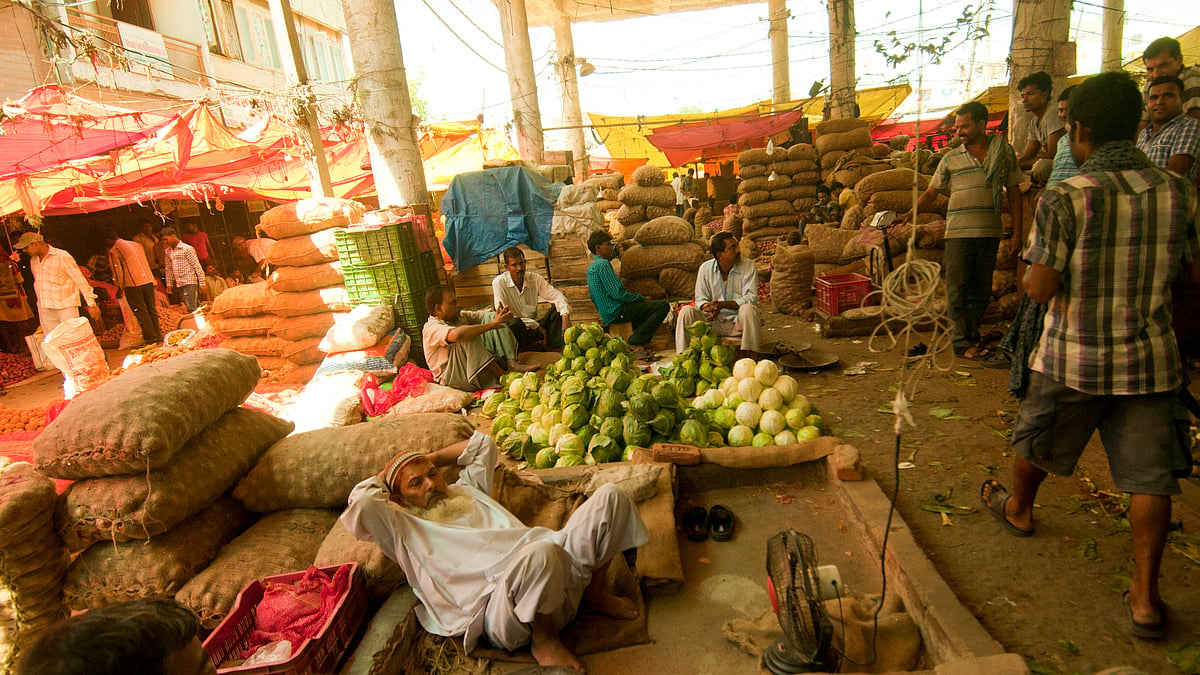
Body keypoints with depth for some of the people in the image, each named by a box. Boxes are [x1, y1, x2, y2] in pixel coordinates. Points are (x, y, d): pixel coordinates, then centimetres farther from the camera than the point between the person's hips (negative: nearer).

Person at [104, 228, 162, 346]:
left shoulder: (113, 251, -2)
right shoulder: (136, 244, 17)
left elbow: (118, 272, -4)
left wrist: (119, 290, 6)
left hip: (133, 284, -6)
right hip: (148, 280, 6)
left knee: (140, 312, 0)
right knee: (152, 309, 11)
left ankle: (151, 338, -1)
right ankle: (158, 336, 13)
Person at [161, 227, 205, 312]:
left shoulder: (187, 249, -7)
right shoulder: (168, 251, 13)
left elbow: (197, 266, -8)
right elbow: (168, 269, 20)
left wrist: (202, 282, -11)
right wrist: (169, 284, 17)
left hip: (190, 283, -6)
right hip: (179, 284, 6)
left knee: (191, 308, -14)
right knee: (196, 307, 8)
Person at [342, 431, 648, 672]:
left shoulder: (465, 489, 30)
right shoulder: (403, 527, 10)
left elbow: (483, 444, 40)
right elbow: (360, 502, -7)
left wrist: (431, 459, 33)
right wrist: (383, 475, 15)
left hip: (560, 568, 7)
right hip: (500, 608, -7)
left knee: (610, 496, -4)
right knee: (541, 551, -44)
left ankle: (595, 592, 13)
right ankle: (543, 639, -10)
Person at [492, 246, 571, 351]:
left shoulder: (535, 278, 0)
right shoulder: (499, 283, -11)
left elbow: (556, 295, -6)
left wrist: (566, 317, -28)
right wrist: (536, 325, -19)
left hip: (535, 328, 4)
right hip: (516, 330, -4)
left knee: (557, 307, -16)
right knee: (515, 323, -37)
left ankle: (555, 349, -27)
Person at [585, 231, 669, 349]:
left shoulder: (591, 267, 16)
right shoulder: (602, 264, -16)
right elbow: (618, 293, -22)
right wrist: (639, 298, -8)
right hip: (617, 312, -11)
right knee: (663, 306, -14)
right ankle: (635, 342, -12)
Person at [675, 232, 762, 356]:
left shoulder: (748, 266, -6)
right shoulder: (705, 268, 0)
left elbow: (751, 298, -15)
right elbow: (700, 300, 1)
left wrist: (722, 304, -27)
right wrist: (709, 308, -24)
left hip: (739, 322, -2)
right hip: (715, 322, 2)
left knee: (748, 309, -34)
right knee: (686, 310, -19)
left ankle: (752, 359, -32)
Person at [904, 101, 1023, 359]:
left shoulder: (1004, 152, 8)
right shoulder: (951, 159, 7)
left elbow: (1014, 193, 10)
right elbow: (931, 193, 7)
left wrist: (1017, 232, 5)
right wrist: (910, 214, -11)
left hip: (990, 233, 1)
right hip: (958, 232, -1)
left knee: (980, 289, 8)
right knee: (957, 289, -4)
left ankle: (972, 336, 19)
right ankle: (963, 342, 3)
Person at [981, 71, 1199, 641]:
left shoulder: (1065, 198, -15)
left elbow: (1040, 288, -16)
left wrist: (1036, 266, 4)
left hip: (1075, 358, -3)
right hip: (1149, 359, 3)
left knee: (1038, 443, 22)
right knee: (1150, 476, 10)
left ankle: (1017, 508, 48)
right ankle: (1144, 597, 14)